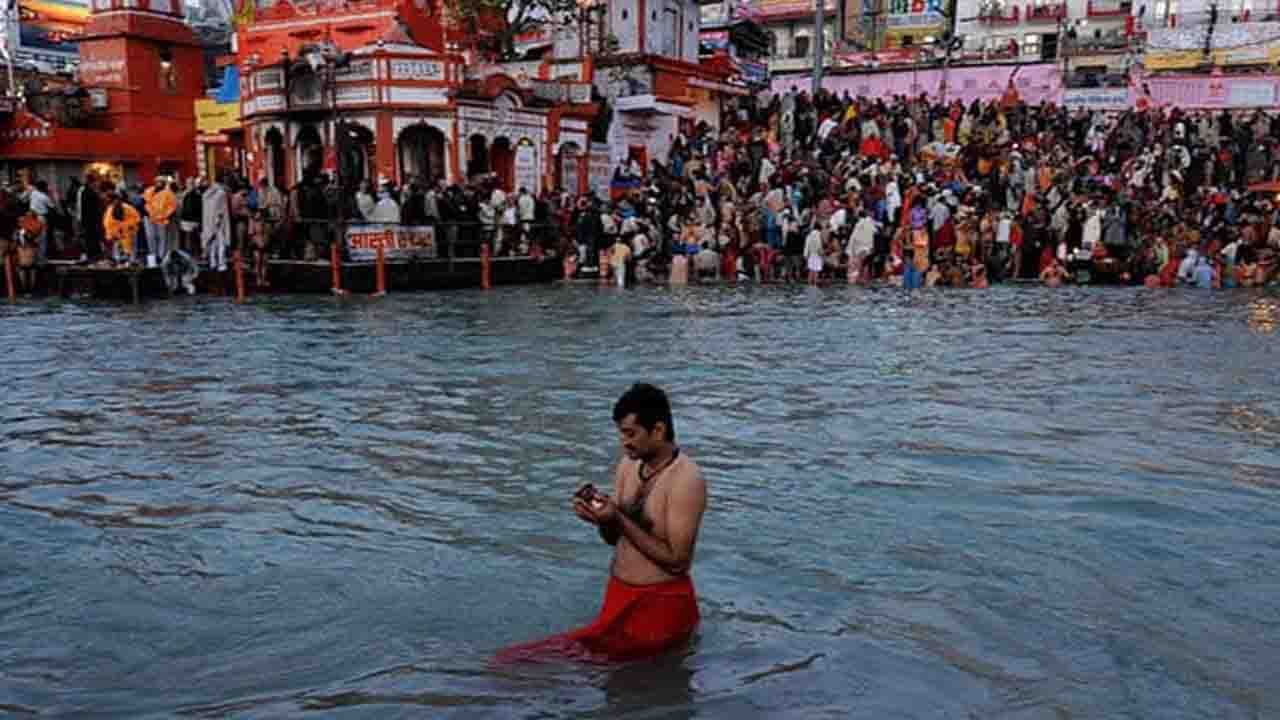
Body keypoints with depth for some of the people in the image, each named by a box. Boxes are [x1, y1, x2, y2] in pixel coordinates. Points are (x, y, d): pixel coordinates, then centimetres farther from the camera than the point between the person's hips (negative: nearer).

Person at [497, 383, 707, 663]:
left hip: (661, 604, -7)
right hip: (618, 593, 7)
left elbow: (676, 560, -19)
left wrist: (619, 520, -22)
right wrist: (601, 517, -8)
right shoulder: (628, 466, 6)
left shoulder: (686, 480, -16)